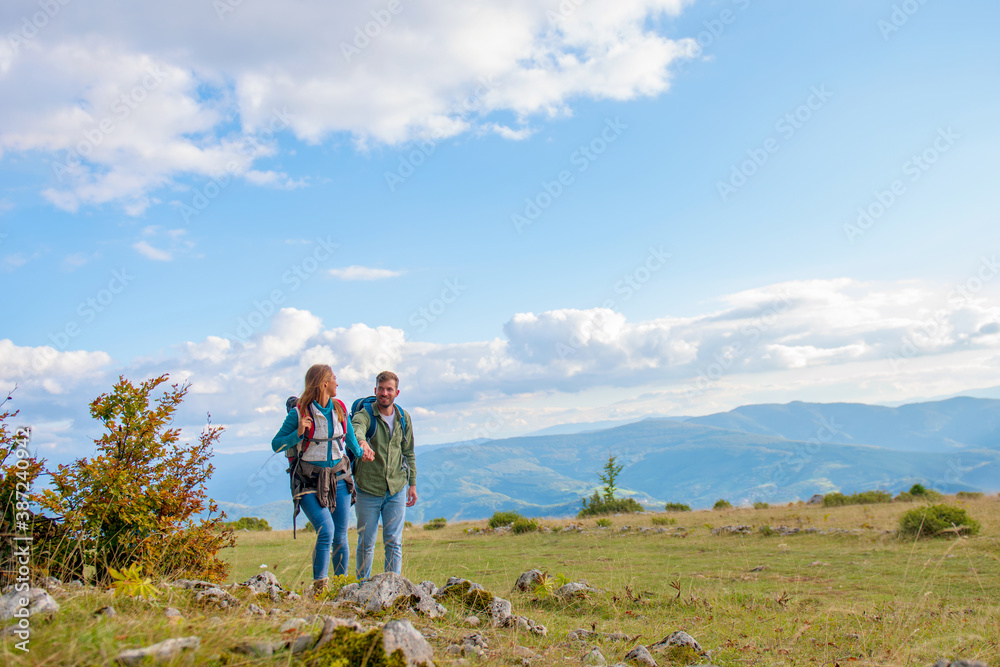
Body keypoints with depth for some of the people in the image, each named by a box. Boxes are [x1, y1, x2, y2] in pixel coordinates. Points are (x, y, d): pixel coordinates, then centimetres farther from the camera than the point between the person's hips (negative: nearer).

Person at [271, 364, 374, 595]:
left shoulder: (340, 409, 5)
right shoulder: (299, 413, -10)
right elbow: (276, 444, -6)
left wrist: (361, 452, 35)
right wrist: (298, 433, -21)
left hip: (339, 478, 5)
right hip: (310, 481, -4)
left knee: (341, 537, 6)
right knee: (326, 531, -19)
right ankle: (319, 586, -7)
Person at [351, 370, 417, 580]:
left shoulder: (403, 418, 5)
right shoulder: (364, 415, -9)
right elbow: (356, 429, -34)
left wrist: (412, 484, 13)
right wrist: (361, 441, -57)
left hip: (397, 489, 2)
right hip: (368, 490, -2)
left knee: (394, 542, 5)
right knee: (366, 543, 8)